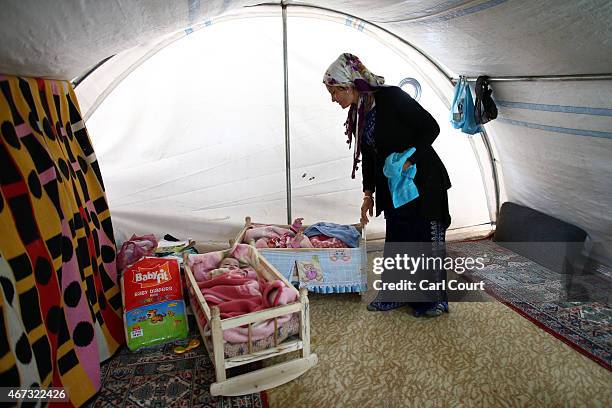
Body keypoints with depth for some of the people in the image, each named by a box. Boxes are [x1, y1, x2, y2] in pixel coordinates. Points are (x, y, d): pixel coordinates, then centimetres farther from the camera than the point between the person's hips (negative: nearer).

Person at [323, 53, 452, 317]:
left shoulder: (391, 97, -18)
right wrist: (368, 194, 11)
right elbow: (368, 156, 12)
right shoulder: (357, 114, 5)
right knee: (396, 238, 12)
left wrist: (408, 159, -24)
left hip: (424, 180, -7)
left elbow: (431, 127, -15)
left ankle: (434, 300, 19)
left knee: (427, 239, 3)